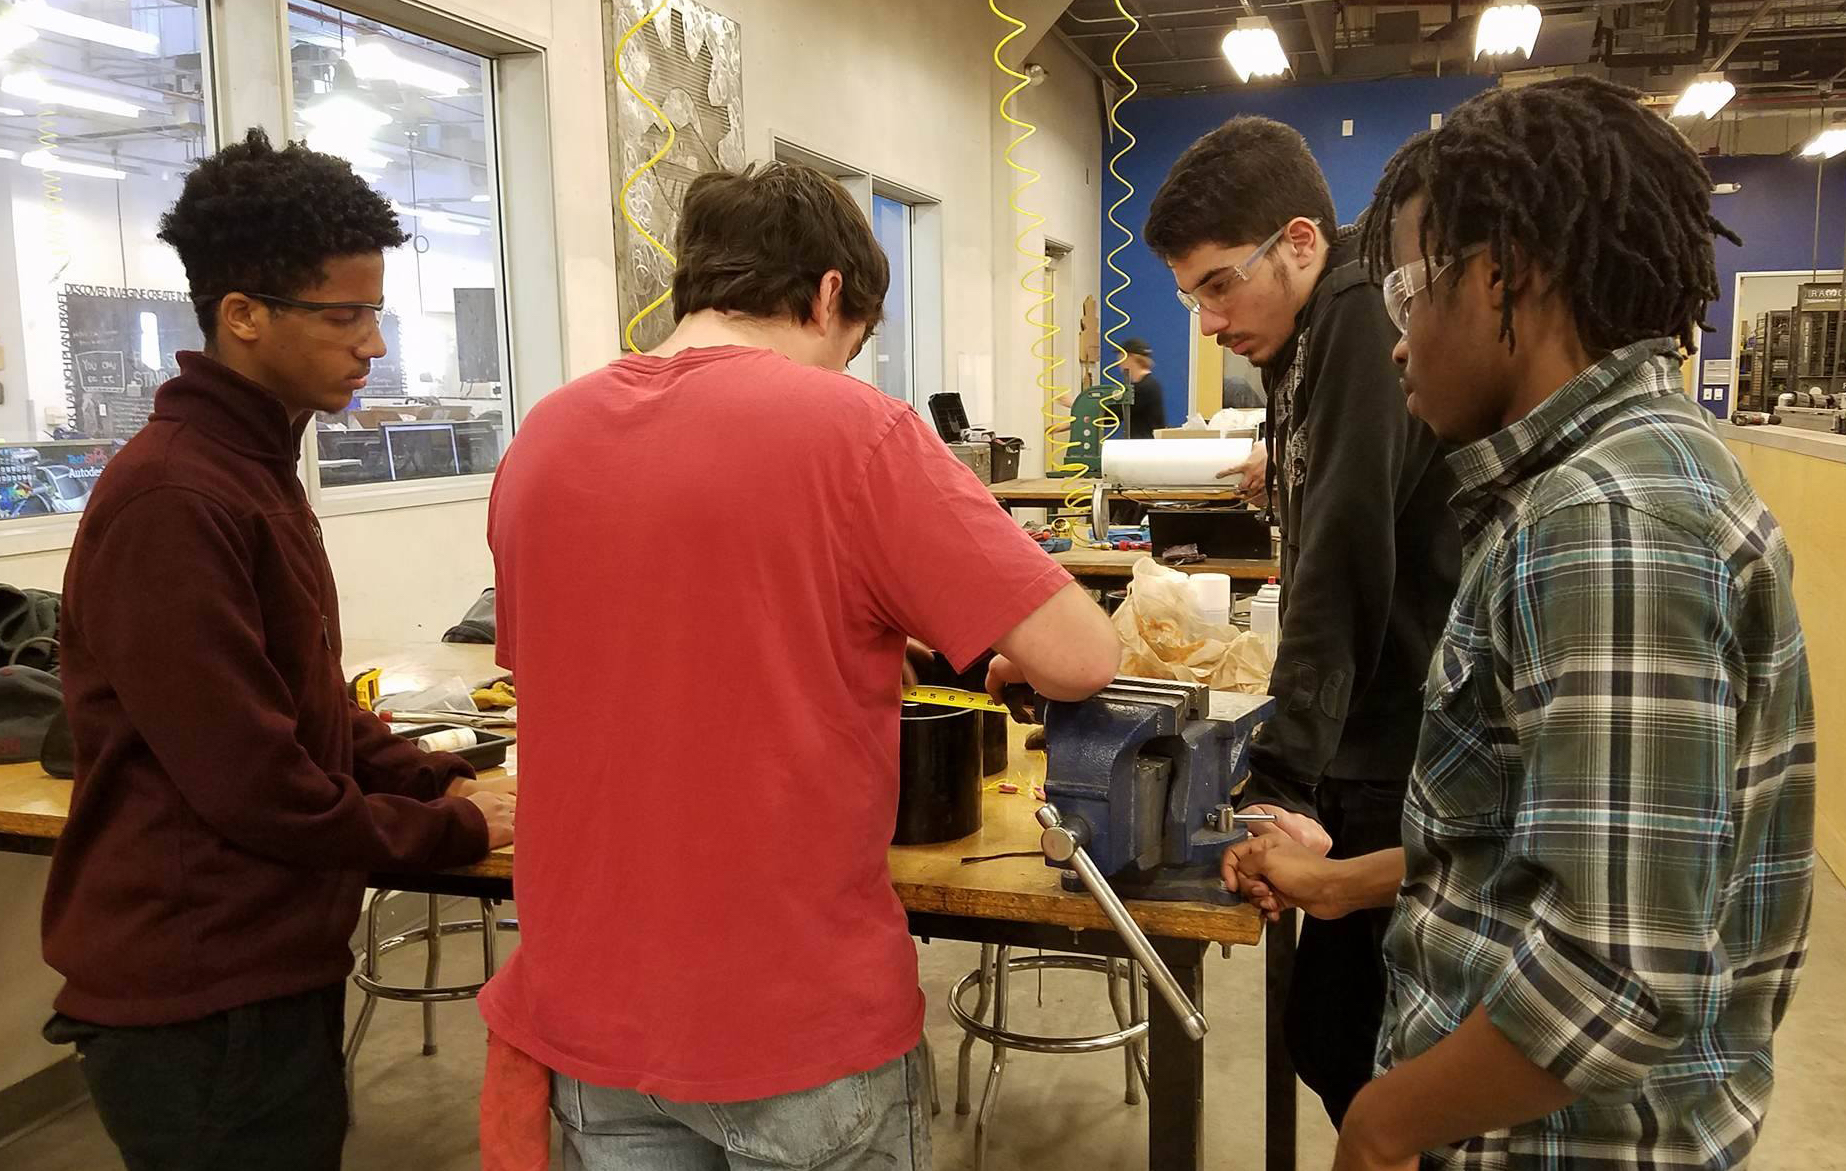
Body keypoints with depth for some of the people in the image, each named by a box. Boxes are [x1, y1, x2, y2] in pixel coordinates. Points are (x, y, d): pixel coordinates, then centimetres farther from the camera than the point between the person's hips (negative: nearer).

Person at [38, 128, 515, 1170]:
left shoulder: (257, 471, 11)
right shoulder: (173, 498, -22)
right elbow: (259, 789, -24)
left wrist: (442, 780, 2)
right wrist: (460, 832, -12)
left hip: (265, 970, 9)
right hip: (203, 1007, -9)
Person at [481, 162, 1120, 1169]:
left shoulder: (540, 442, 1)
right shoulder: (849, 426, -16)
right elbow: (1079, 661, -17)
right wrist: (1003, 656, 6)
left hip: (587, 1010, 5)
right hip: (799, 1019, -4)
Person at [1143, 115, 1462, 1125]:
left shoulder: (1365, 322, -16)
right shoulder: (1322, 340, 13)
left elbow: (1342, 569, -24)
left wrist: (1284, 780, -26)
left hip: (1408, 774, -9)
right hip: (1378, 759, 9)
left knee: (1340, 1039, -1)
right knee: (1328, 1035, 14)